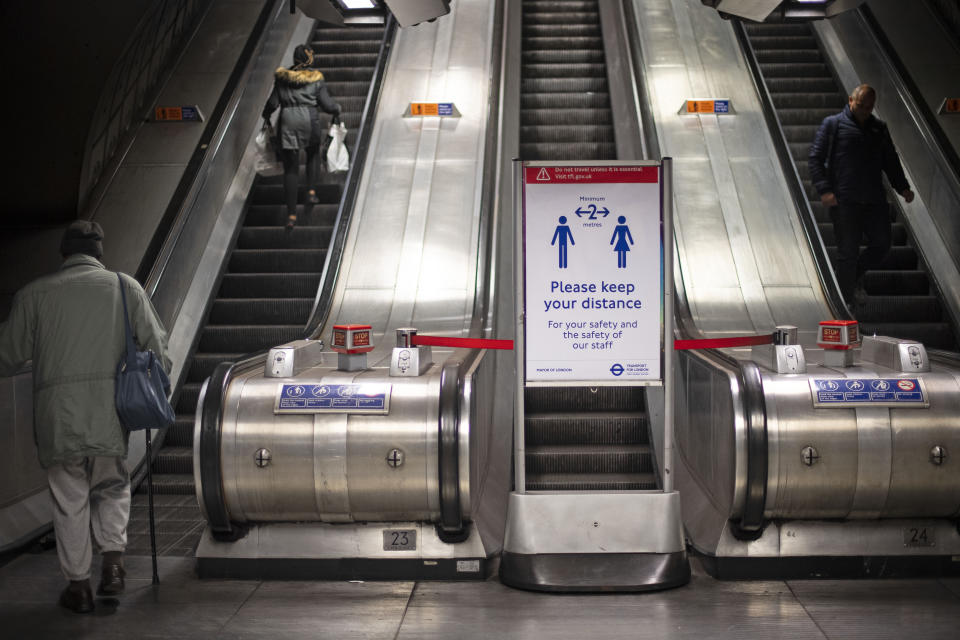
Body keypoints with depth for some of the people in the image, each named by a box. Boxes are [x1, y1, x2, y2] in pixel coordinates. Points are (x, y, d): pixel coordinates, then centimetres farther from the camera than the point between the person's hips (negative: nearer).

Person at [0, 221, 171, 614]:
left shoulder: (33, 294, 5)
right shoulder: (125, 287, 7)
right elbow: (156, 347, 6)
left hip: (56, 414, 0)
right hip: (110, 410, 1)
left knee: (69, 500, 10)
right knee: (112, 487, 19)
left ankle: (78, 585, 15)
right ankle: (113, 563, 3)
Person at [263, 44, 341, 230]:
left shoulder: (282, 77, 4)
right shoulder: (316, 79, 0)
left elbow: (273, 102, 4)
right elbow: (326, 104, 0)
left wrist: (266, 115, 24)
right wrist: (337, 110, 22)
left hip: (287, 122, 1)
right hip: (309, 120, -1)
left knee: (291, 169, 3)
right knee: (312, 155, 29)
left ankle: (291, 214, 0)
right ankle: (311, 191, 13)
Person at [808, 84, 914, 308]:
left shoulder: (879, 129, 17)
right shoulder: (833, 125, 3)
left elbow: (890, 161, 24)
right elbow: (815, 159, -2)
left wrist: (902, 187, 9)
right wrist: (824, 190, -13)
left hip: (875, 200, 5)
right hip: (844, 201, -5)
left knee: (882, 245, 2)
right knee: (848, 251, -3)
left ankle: (857, 275, 30)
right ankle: (846, 300, 8)